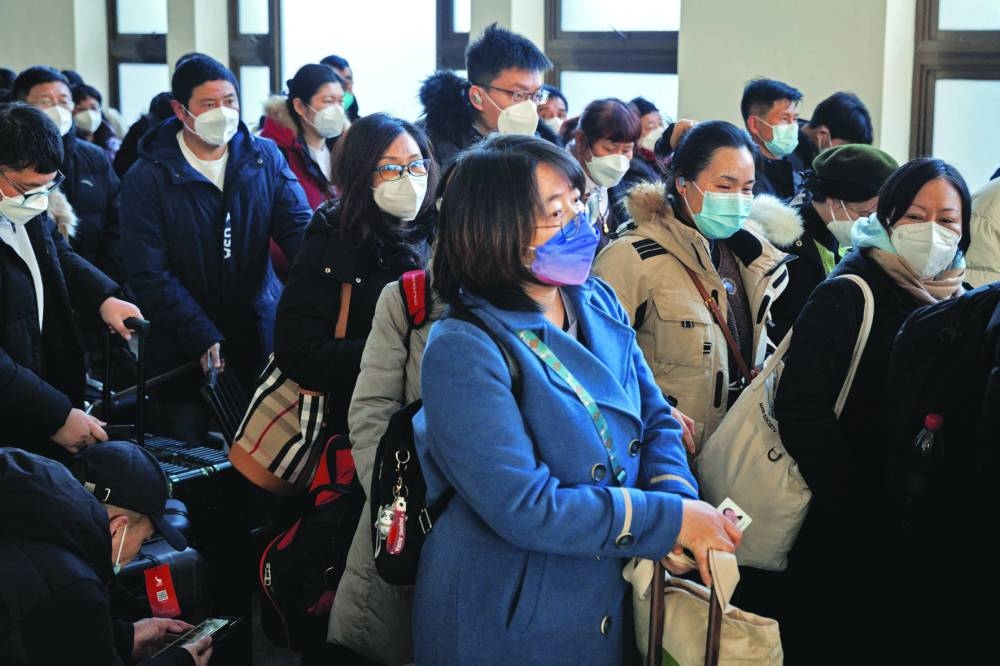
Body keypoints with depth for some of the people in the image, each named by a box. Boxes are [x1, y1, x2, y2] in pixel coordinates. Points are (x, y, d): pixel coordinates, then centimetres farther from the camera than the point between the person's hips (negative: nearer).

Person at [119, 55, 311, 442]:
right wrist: (203, 339, -20)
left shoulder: (265, 159, 3)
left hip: (262, 336, 2)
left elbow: (300, 228, -5)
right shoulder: (149, 177, -7)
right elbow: (149, 275, -11)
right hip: (185, 351, -2)